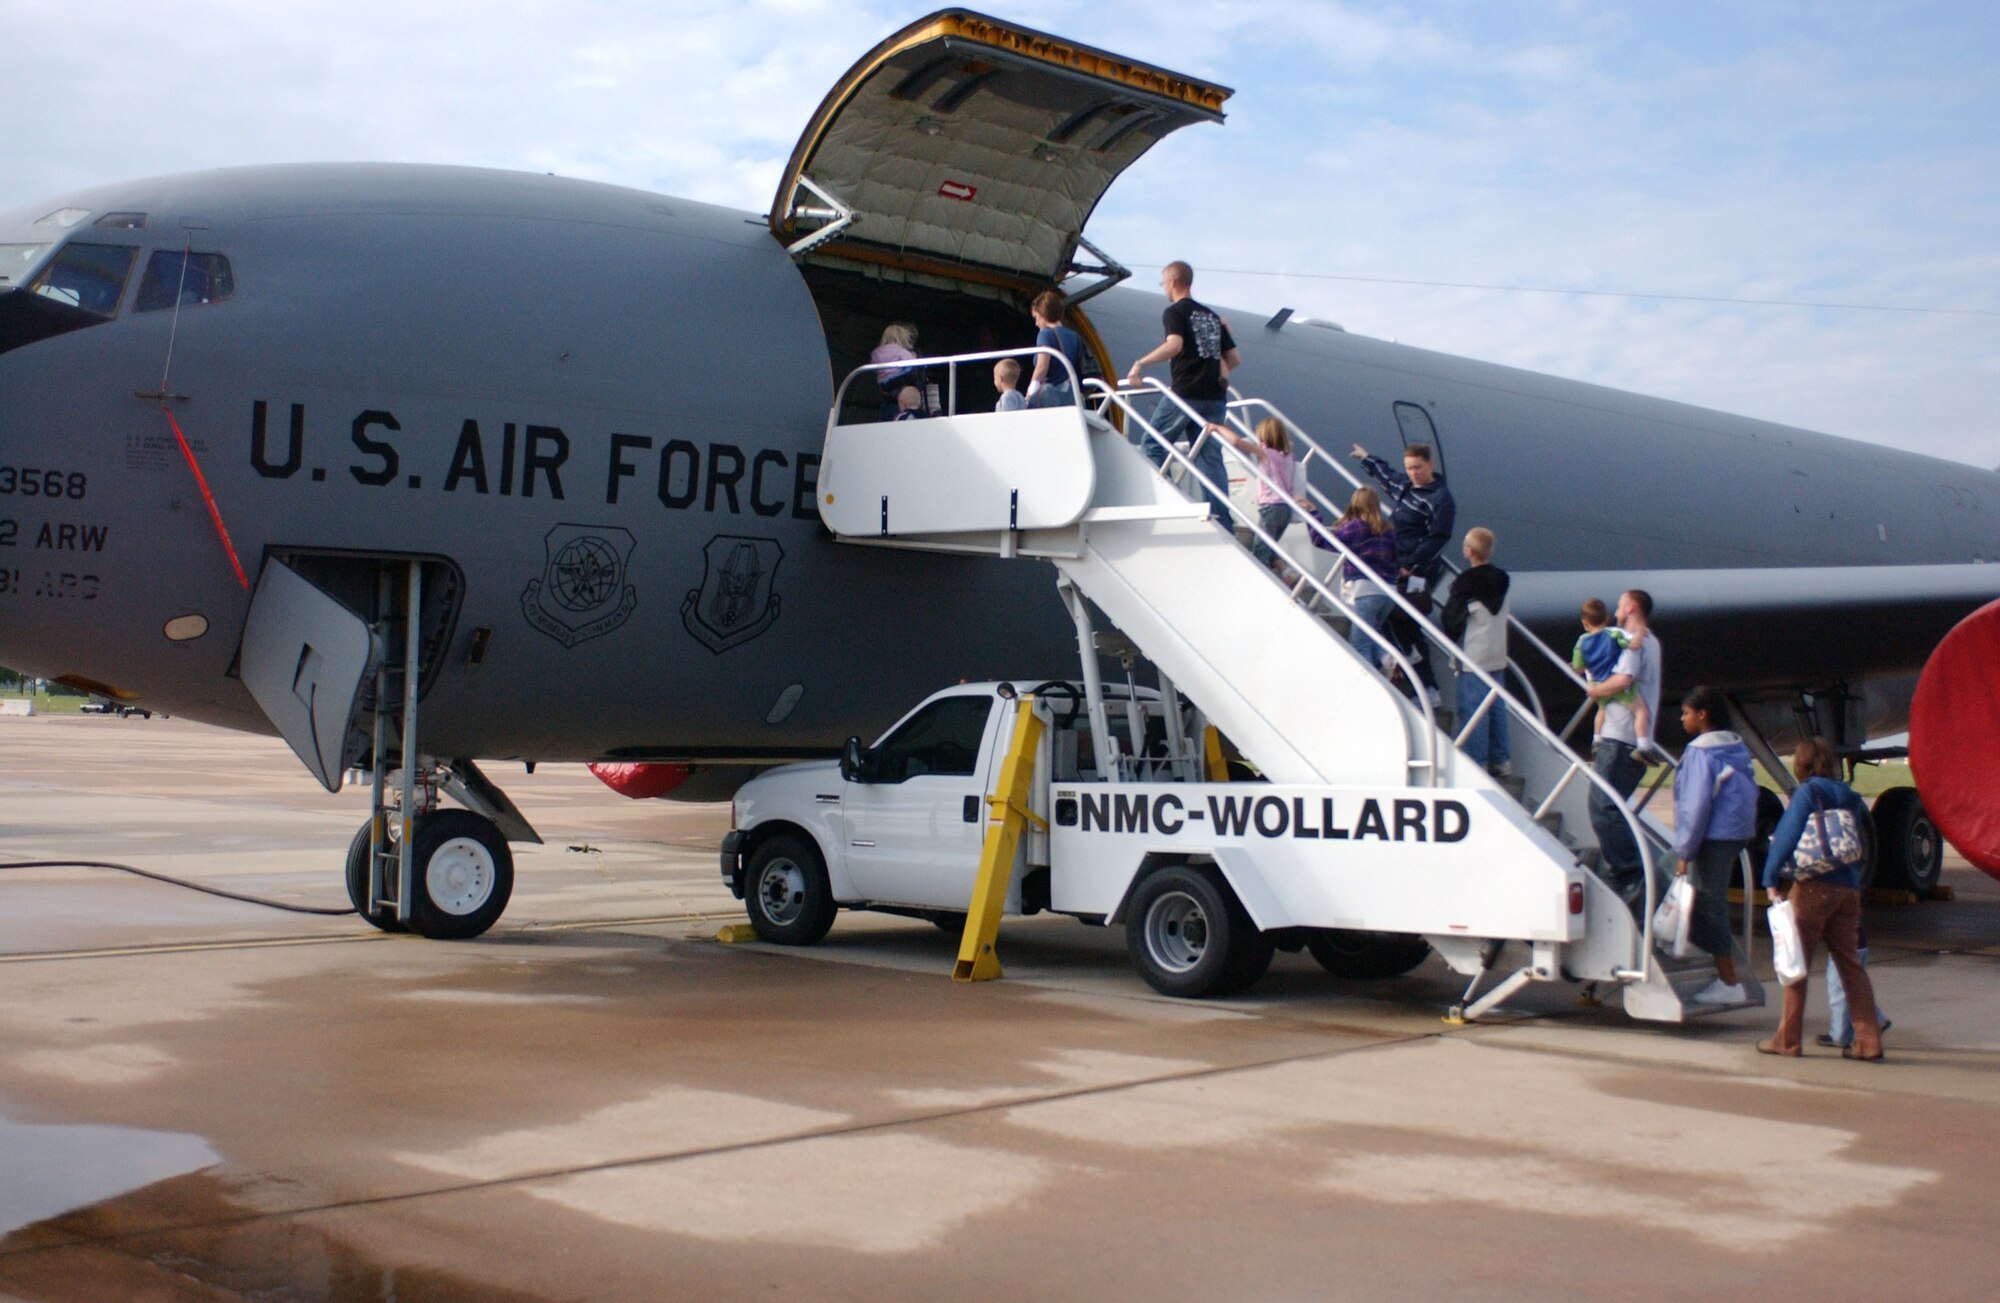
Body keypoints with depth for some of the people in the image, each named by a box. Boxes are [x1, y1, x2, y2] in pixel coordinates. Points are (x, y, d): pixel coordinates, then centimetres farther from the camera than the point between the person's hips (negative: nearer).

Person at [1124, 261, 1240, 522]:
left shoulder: (1174, 312, -1)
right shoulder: (1212, 317, 20)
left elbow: (1174, 345, -21)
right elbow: (1235, 359, 20)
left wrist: (1141, 363, -15)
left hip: (1185, 393, -6)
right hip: (1215, 397, 6)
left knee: (1152, 445, 6)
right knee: (1211, 456, 5)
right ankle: (1222, 518, -3)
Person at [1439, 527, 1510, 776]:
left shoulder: (1466, 582, -17)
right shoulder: (1501, 579, 6)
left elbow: (1450, 618, -14)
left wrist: (1454, 639, 6)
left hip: (1473, 657, -8)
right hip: (1498, 656, 8)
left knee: (1472, 710, -2)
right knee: (1497, 708, 14)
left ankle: (1476, 763, 0)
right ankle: (1501, 760, 19)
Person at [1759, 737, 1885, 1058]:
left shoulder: (1808, 793, -5)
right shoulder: (1848, 797, 13)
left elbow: (1786, 836, -9)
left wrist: (1771, 880, -5)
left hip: (1813, 887, -6)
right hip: (1848, 888, 6)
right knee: (1850, 963, 9)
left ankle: (1787, 1039, 5)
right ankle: (1869, 1041, 6)